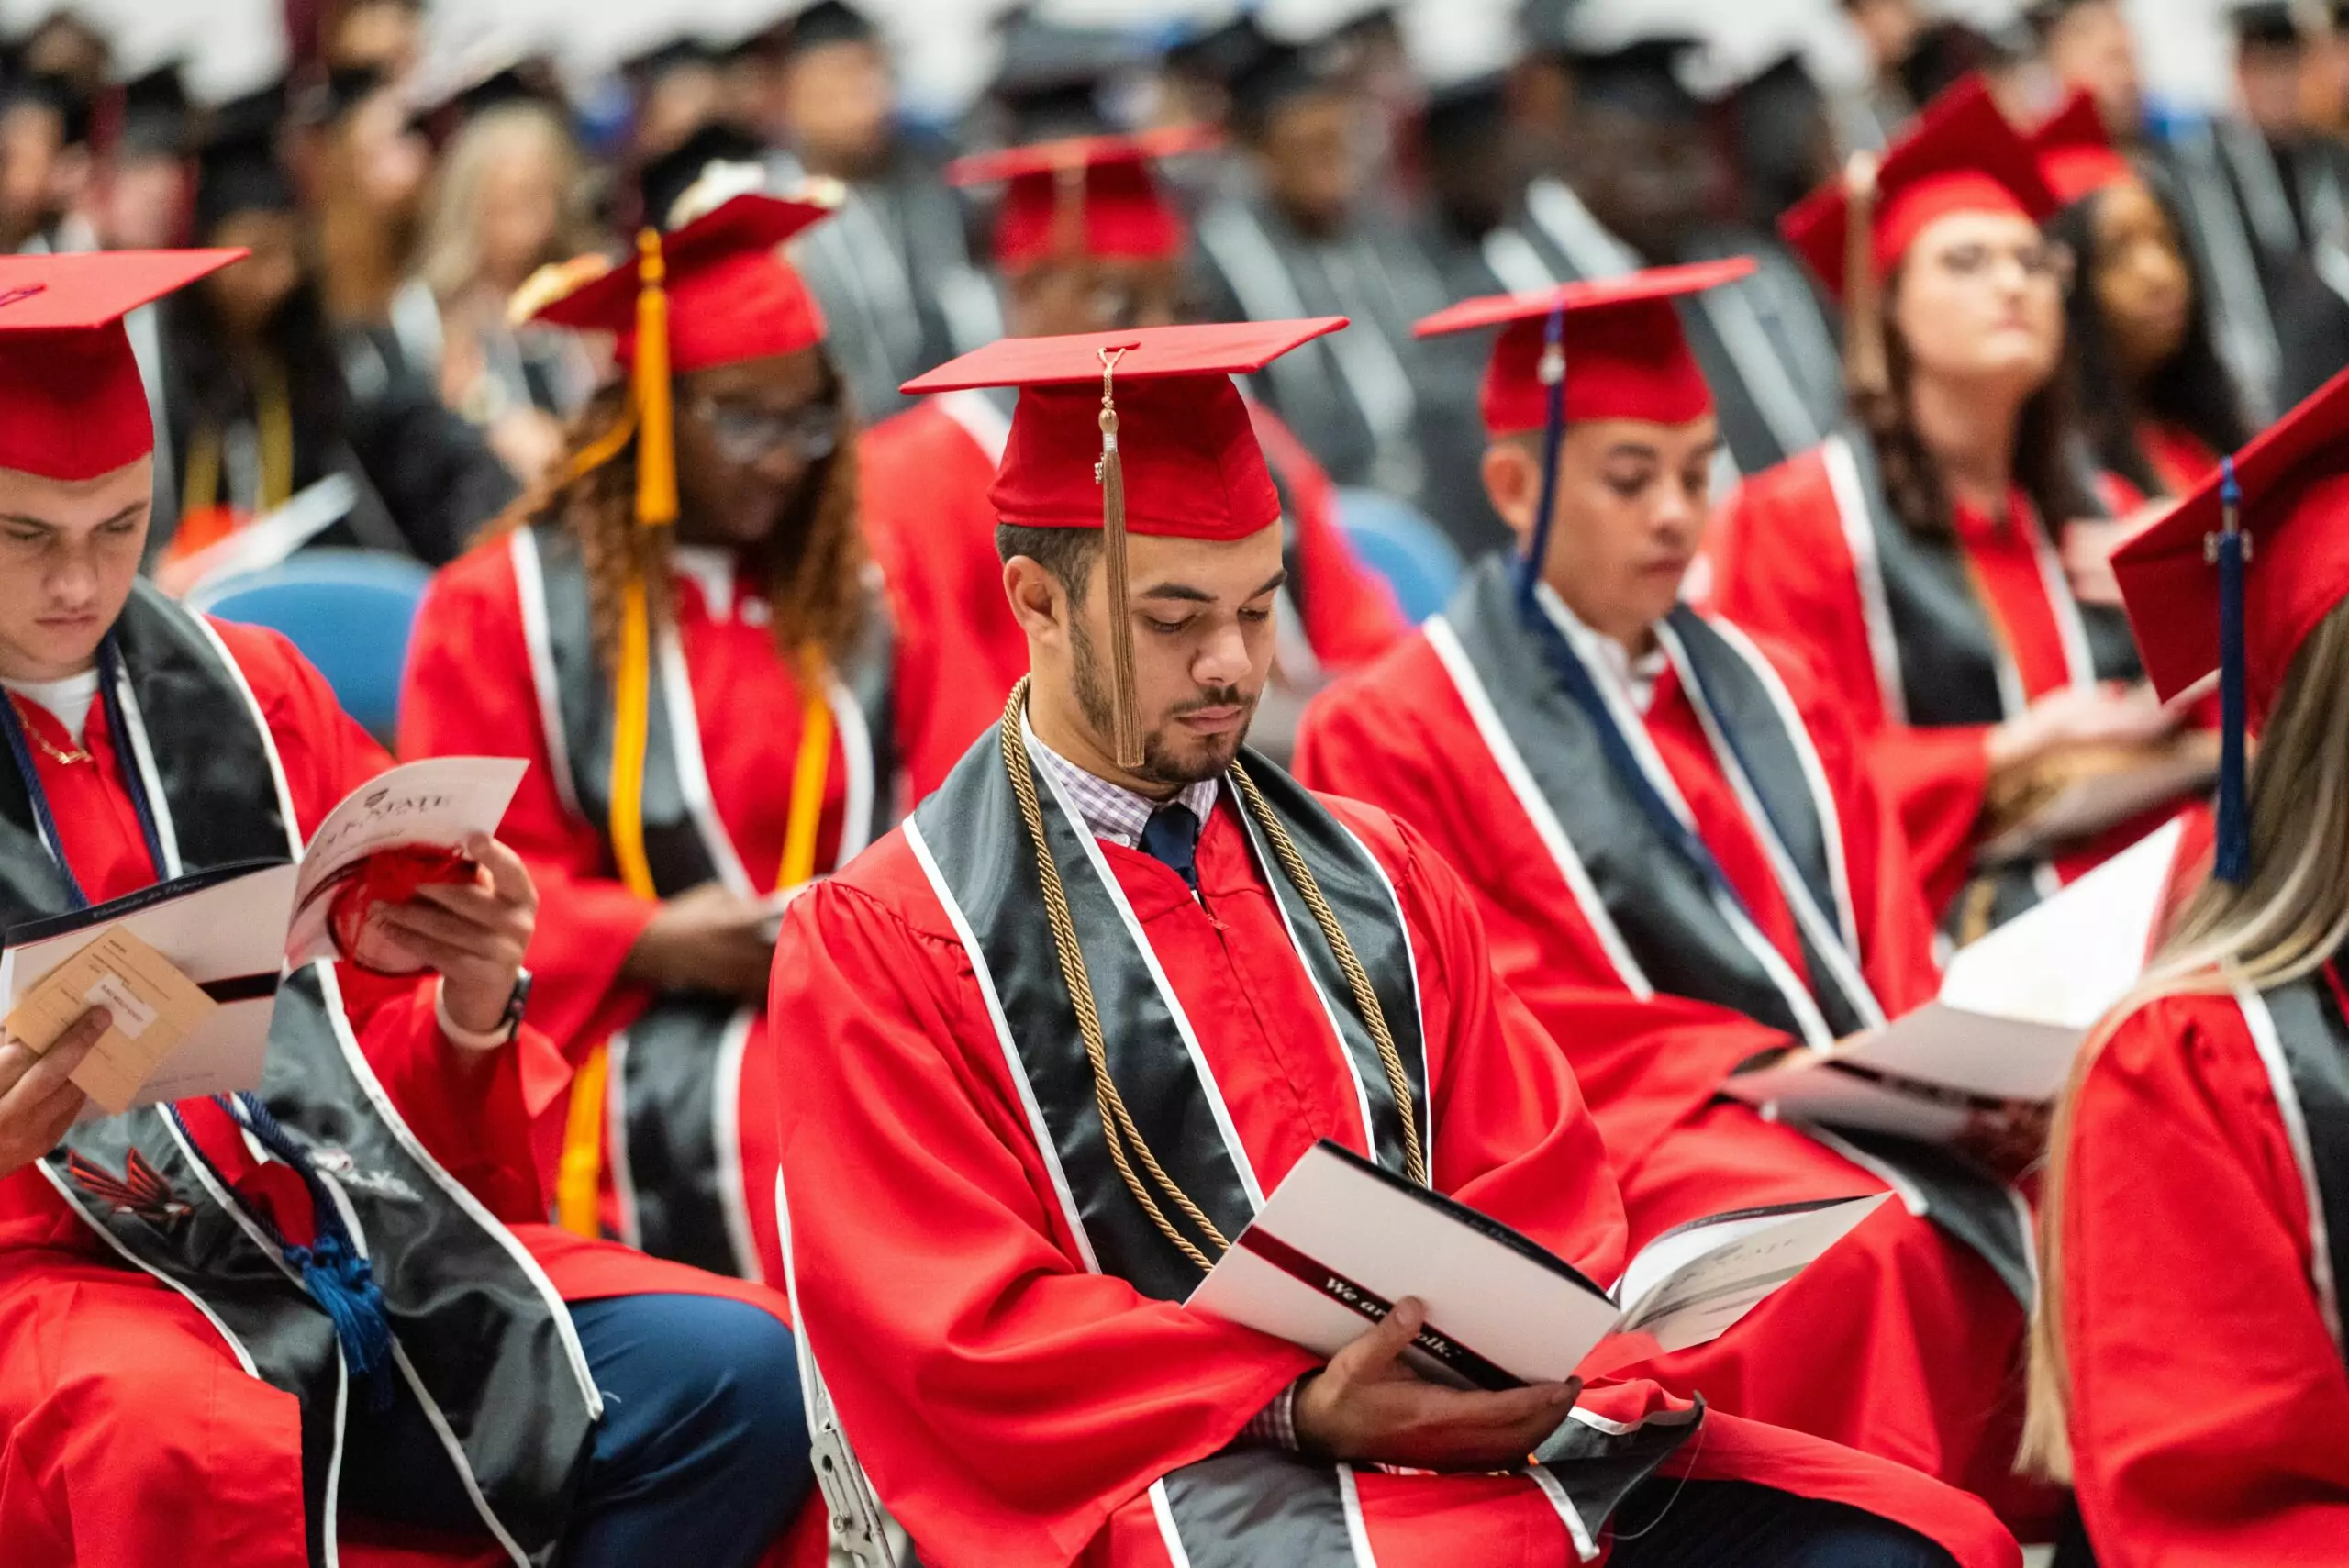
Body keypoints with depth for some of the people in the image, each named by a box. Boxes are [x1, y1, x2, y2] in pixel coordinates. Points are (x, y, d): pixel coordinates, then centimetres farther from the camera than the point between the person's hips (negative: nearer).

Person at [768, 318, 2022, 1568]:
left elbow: (1539, 1183, 16)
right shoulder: (875, 943, 3)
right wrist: (1298, 1411, -17)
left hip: (1468, 1422, 6)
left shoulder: (1376, 876, 19)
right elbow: (973, 1336, -5)